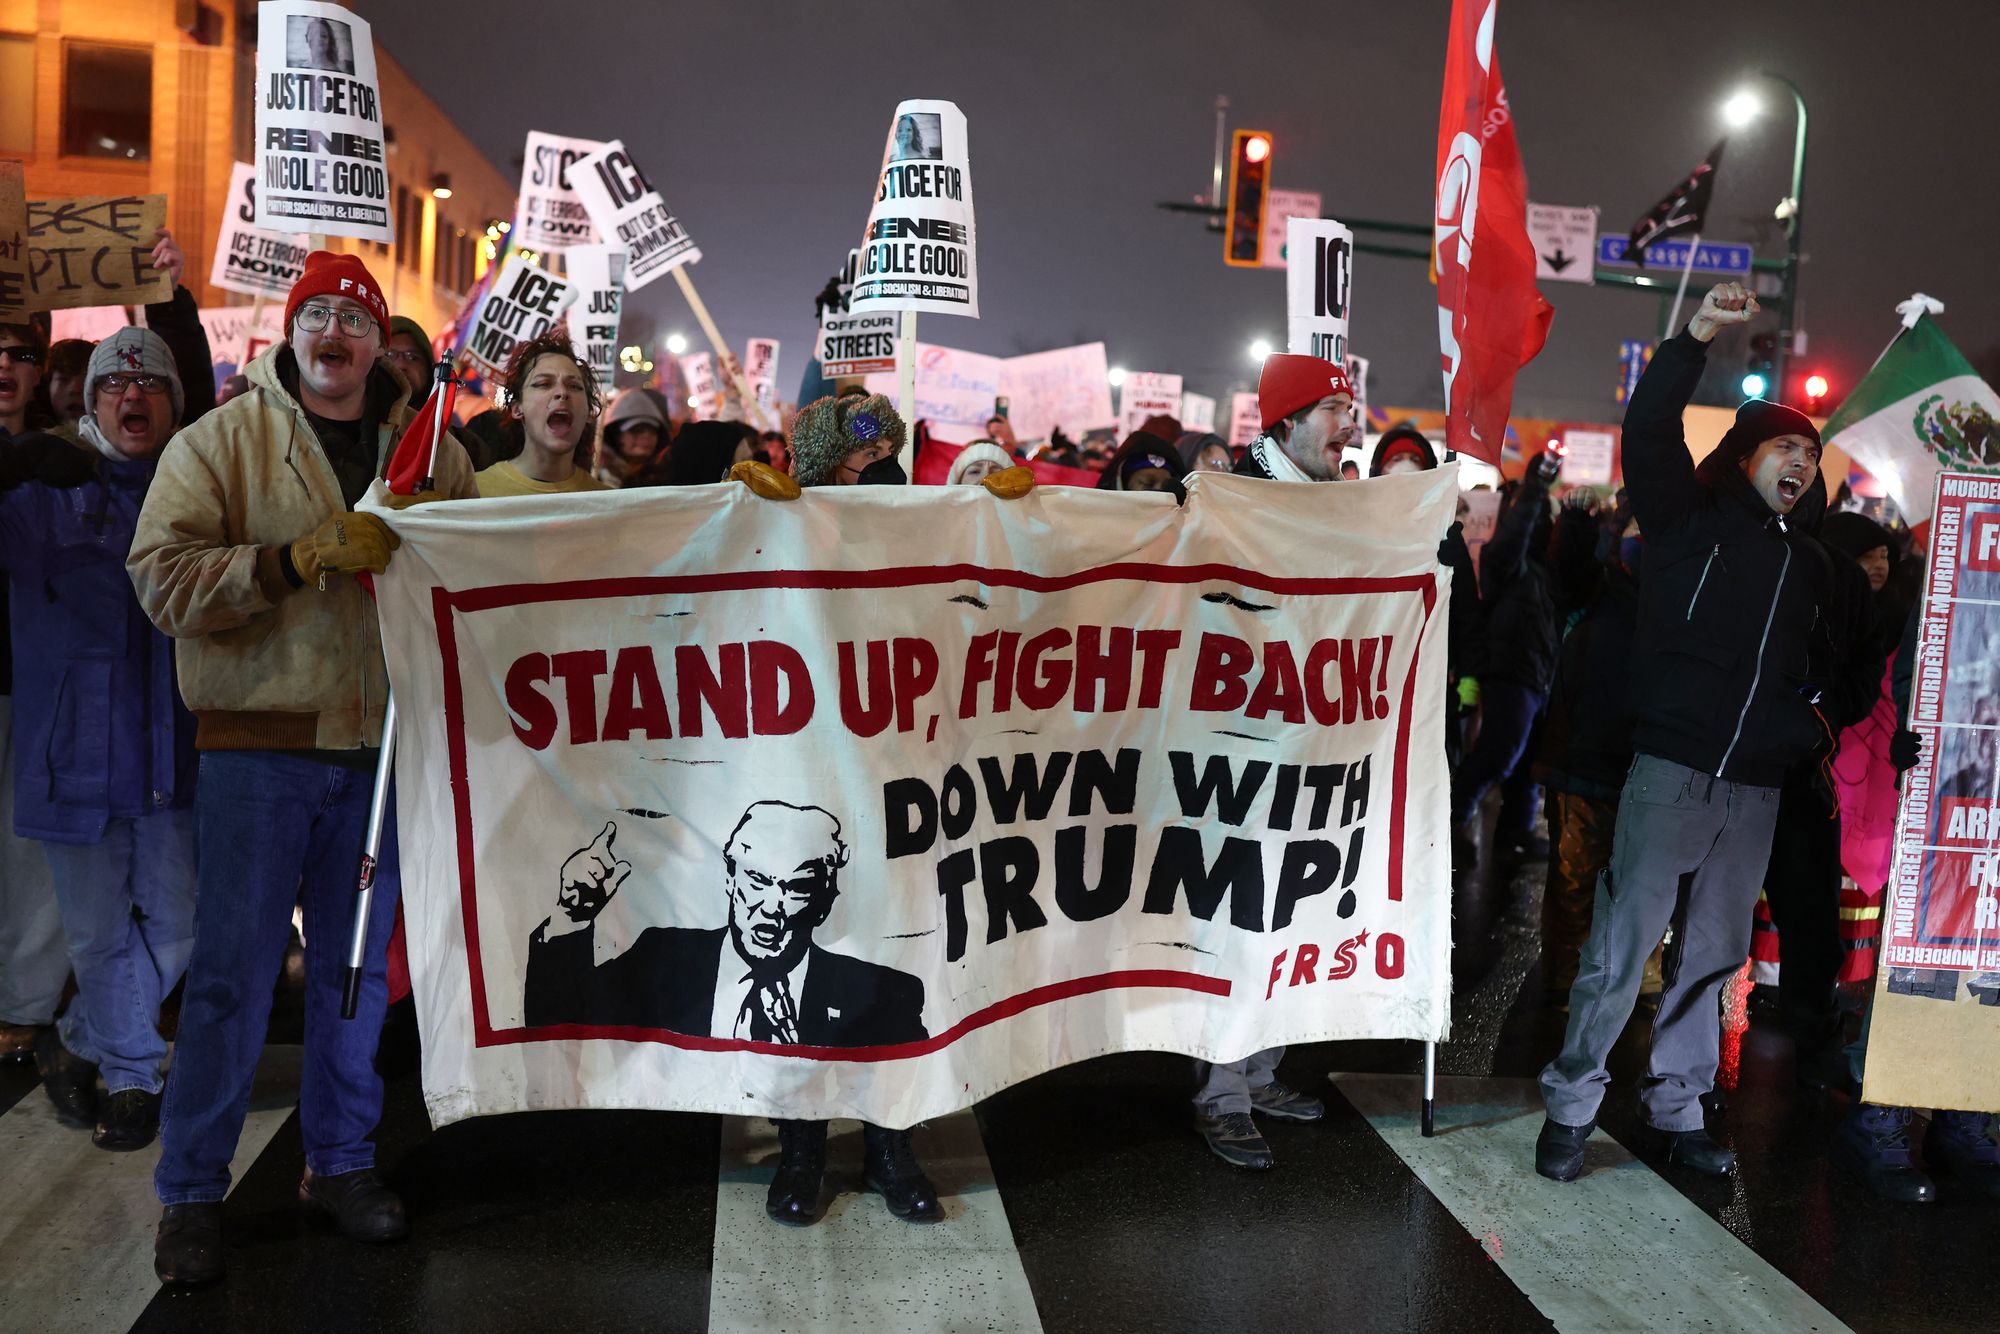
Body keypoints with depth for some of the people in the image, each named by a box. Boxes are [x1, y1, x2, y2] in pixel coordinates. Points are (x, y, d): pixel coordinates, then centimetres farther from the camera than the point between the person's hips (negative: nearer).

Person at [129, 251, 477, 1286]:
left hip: (380, 745, 3)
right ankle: (191, 1191, 15)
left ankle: (339, 1160, 28)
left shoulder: (429, 448, 9)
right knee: (232, 971, 1)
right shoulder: (220, 441, 0)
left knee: (357, 965, 13)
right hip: (259, 743, -3)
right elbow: (163, 578, -11)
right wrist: (297, 558, -22)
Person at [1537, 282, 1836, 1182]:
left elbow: (1816, 667, 28)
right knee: (1622, 944, -6)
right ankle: (1571, 1104, 6)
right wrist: (1694, 339, -22)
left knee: (1710, 952, 11)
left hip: (1755, 786, 6)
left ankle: (1674, 1110, 23)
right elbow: (1647, 433, -14)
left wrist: (1808, 723, 10)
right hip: (1673, 768, -6)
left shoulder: (1808, 567, 19)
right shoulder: (1692, 518, 2)